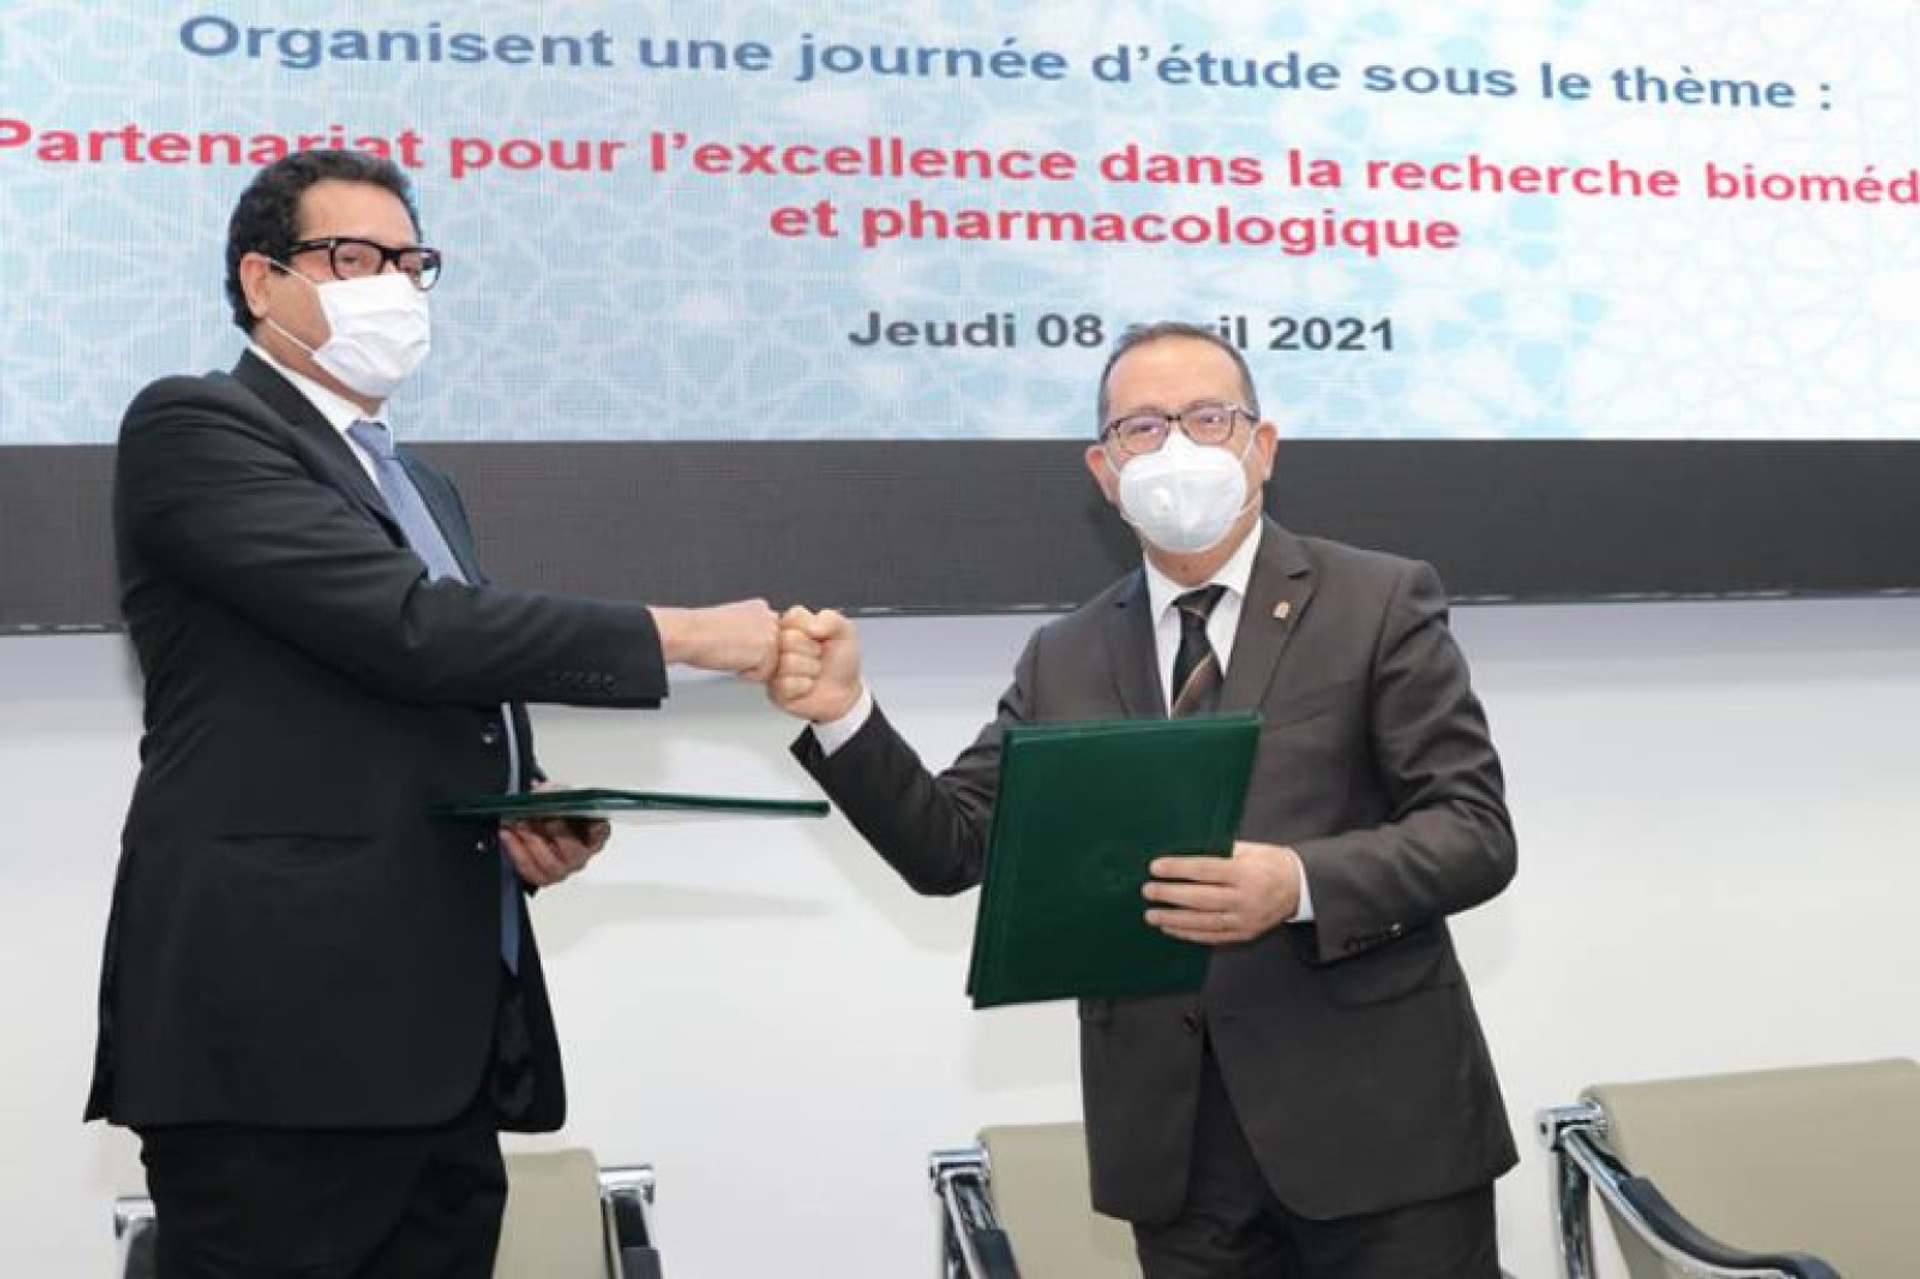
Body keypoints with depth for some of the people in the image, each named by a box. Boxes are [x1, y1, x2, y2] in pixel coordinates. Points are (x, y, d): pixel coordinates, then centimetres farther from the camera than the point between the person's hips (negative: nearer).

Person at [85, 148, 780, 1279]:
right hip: (282, 1033, -8)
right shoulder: (195, 427, -4)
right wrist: (678, 634, -13)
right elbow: (405, 628, -17)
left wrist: (539, 815, 4)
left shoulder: (422, 485, 23)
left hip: (446, 1043, 8)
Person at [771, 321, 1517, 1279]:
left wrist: (1302, 886, -23)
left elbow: (1475, 831, -6)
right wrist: (843, 715, -9)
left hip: (1372, 1116, -3)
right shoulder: (1065, 661, 10)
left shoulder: (1378, 603, 0)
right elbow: (950, 846, 7)